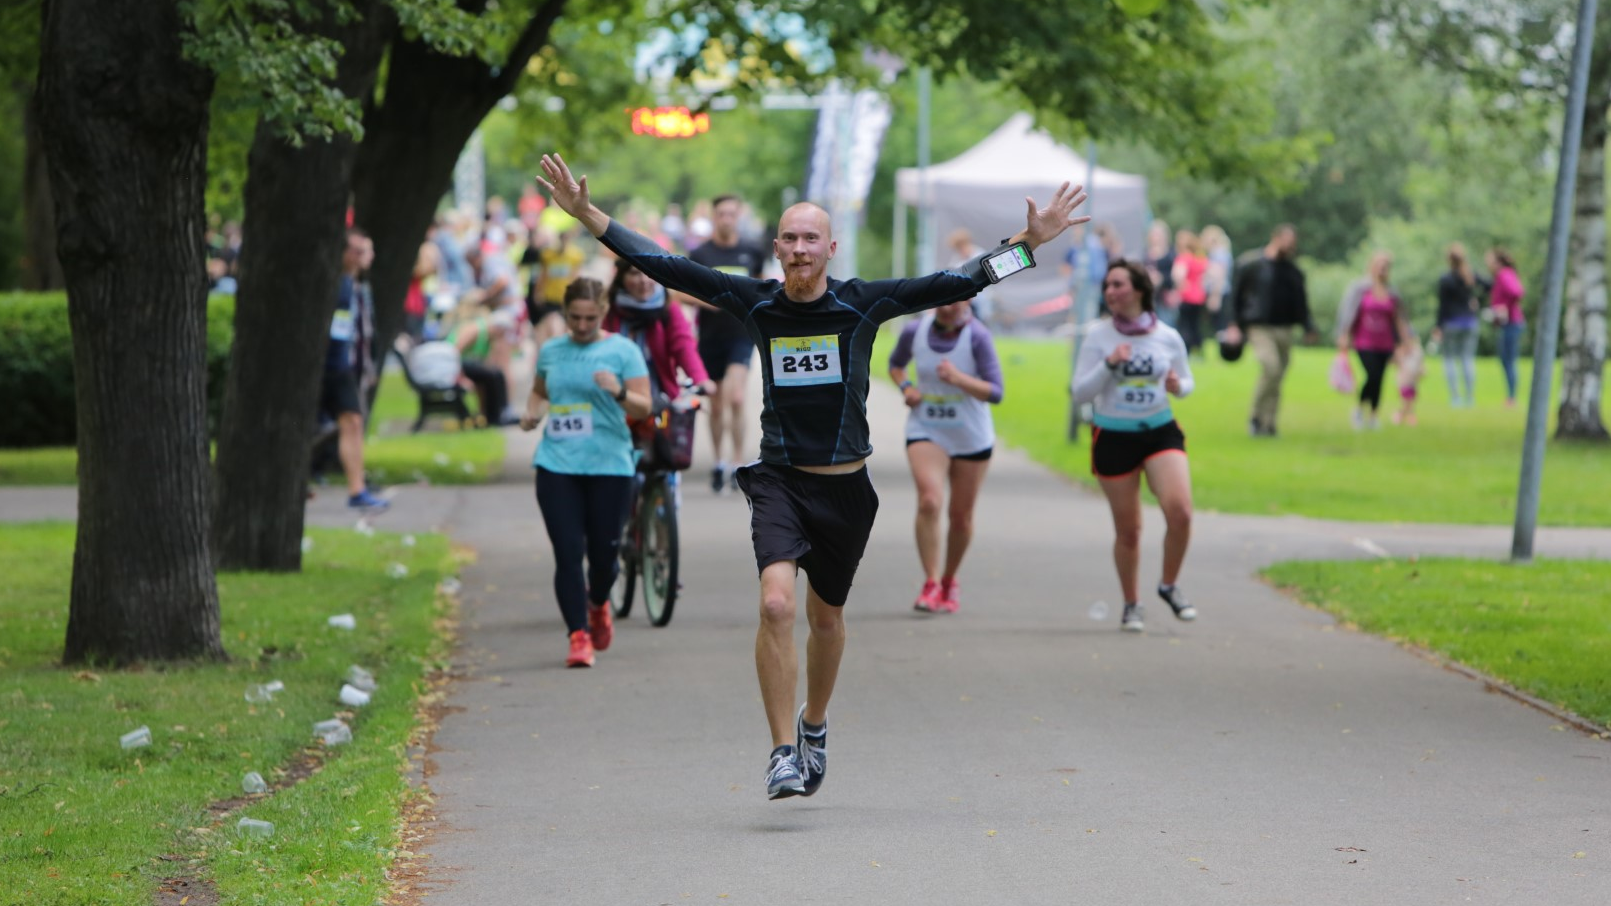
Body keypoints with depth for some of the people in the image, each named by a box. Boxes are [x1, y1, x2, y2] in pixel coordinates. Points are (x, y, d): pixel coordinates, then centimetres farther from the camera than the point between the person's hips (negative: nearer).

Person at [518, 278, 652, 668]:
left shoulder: (623, 350, 1)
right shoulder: (551, 351, 12)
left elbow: (644, 407, -3)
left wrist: (619, 392, -24)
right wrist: (532, 413, 7)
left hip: (609, 464, -2)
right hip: (557, 464, 2)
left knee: (604, 552, 4)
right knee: (568, 554, -8)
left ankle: (598, 605, 38)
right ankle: (579, 636, -3)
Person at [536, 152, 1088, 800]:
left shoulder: (863, 304, -4)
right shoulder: (754, 303, -2)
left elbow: (957, 284, -1)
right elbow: (663, 267, 1)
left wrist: (1030, 240, -7)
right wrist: (588, 215, -3)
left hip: (845, 485, 1)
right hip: (779, 480, -1)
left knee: (826, 615, 16)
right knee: (776, 604, -21)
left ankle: (814, 723, 43)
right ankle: (783, 753, -15)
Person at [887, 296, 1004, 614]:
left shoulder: (978, 336, -14)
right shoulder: (914, 330, -5)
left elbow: (995, 392, -16)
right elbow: (896, 363, 17)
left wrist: (959, 378, -31)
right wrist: (905, 387, -4)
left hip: (971, 438, 0)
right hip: (926, 432, 0)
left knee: (961, 515, 9)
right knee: (929, 501, -22)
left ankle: (949, 581, 31)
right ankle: (931, 584, -20)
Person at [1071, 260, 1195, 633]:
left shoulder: (1168, 337, 1)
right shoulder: (1098, 338, -3)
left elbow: (1186, 382, 13)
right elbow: (1080, 392, -5)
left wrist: (1178, 386, -10)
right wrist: (1108, 364, -19)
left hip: (1161, 432, 1)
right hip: (1113, 438, -1)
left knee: (1179, 511, -19)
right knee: (1128, 530, 4)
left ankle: (1169, 586, 5)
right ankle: (1131, 605, 23)